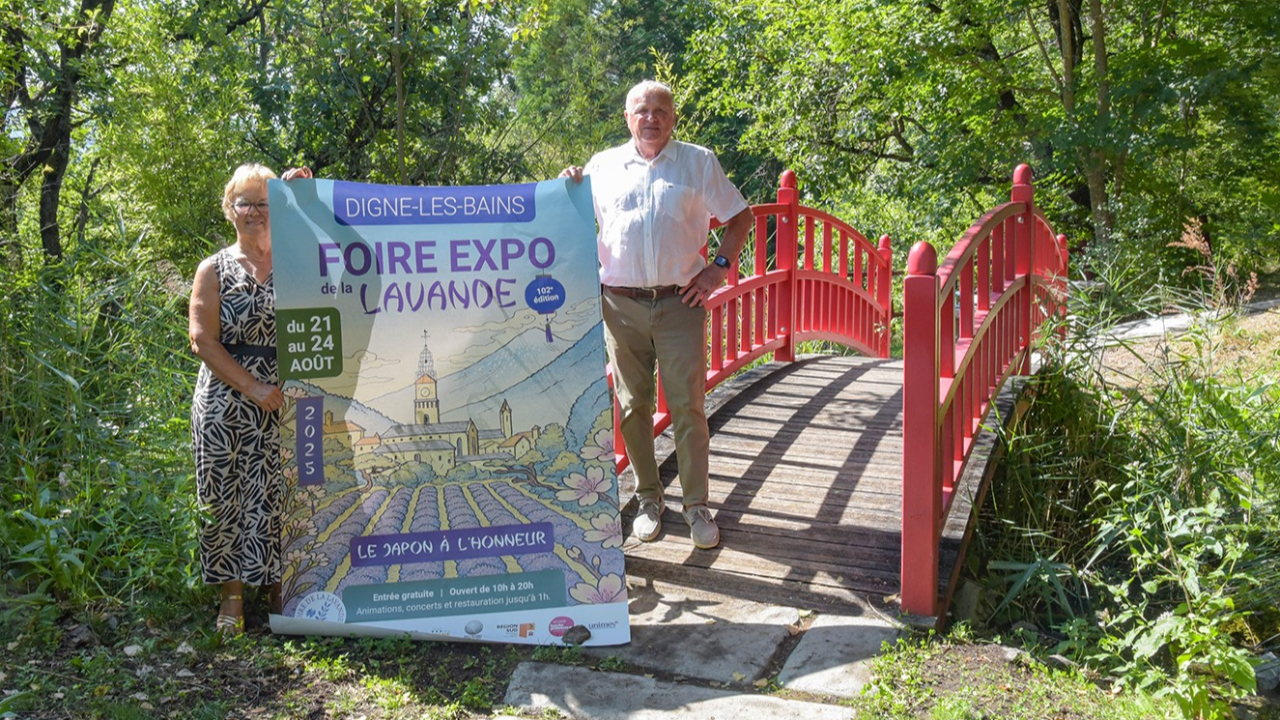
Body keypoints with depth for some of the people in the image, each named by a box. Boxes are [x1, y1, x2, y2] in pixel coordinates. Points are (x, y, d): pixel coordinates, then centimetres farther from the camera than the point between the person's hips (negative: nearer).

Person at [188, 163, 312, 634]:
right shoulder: (214, 270, 4)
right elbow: (202, 339, -3)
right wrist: (253, 388, -12)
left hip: (286, 399, 1)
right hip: (228, 405, -1)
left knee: (282, 495, 3)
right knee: (229, 498, 2)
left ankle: (279, 585, 17)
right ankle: (232, 596, 15)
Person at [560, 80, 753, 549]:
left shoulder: (699, 162, 10)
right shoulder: (603, 166, 13)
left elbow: (739, 216, 12)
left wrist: (718, 268, 1)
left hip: (679, 303, -1)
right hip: (621, 304, 2)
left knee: (688, 406, -2)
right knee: (634, 406, 5)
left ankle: (697, 505, 8)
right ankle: (648, 499, 19)